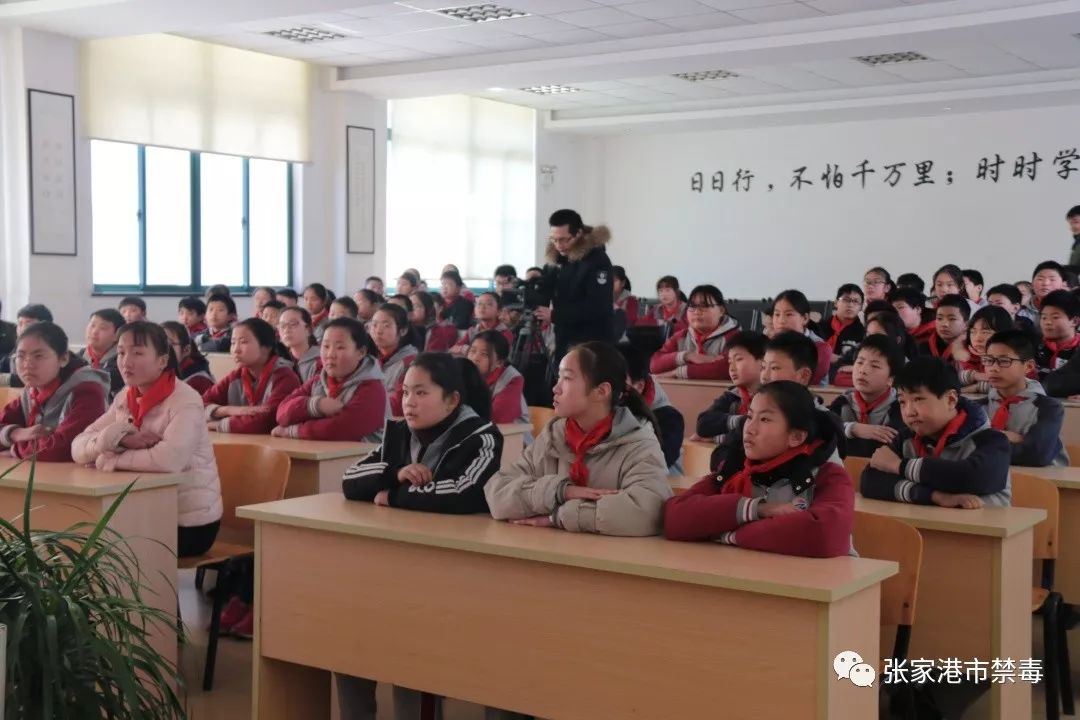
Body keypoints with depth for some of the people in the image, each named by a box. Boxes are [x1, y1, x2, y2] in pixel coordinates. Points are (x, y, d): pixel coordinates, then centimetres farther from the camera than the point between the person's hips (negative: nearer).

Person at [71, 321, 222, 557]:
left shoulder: (185, 400, -17)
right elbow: (78, 448, -2)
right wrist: (119, 438, -21)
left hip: (189, 522, -6)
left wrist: (113, 459, -19)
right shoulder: (124, 399, 5)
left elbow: (169, 459, -34)